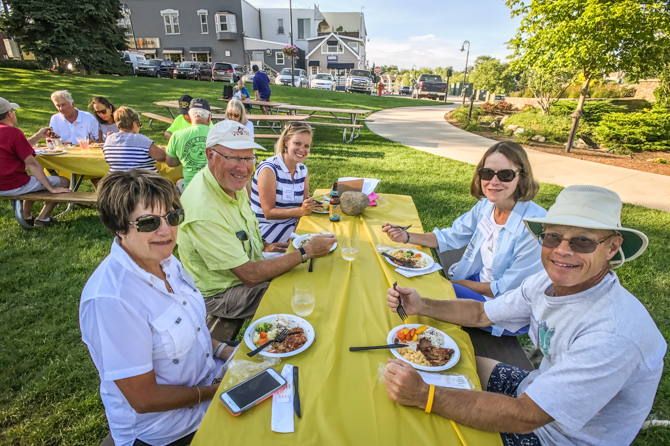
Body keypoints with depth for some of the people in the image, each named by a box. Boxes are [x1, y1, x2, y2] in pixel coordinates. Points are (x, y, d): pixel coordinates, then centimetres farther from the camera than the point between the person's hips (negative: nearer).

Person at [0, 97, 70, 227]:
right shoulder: (13, 132, -18)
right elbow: (31, 164, -22)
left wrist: (39, 135, 18)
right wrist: (52, 189, -21)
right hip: (13, 186, -10)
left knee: (33, 179, 38)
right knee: (63, 182, -2)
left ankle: (26, 217, 31)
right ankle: (42, 218, 2)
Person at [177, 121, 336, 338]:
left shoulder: (231, 180, -6)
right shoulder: (204, 211, -34)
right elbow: (250, 276, -29)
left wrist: (263, 245, 1)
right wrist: (306, 252, -24)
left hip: (250, 266, 9)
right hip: (221, 294, -8)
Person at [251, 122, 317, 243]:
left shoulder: (303, 171, 5)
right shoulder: (268, 169, -15)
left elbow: (304, 206, 8)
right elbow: (268, 213, -18)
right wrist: (301, 211, -29)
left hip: (291, 232, 7)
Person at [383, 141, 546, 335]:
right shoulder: (485, 205, -5)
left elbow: (510, 289, -21)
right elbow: (450, 237, 4)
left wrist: (457, 283, -15)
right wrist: (407, 237, -10)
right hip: (479, 280, 6)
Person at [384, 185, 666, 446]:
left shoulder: (614, 334, -36)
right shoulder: (548, 280, -12)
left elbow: (524, 417, -36)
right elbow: (481, 314, 1)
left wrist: (424, 396, -39)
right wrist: (422, 306, -13)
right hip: (535, 391, 6)